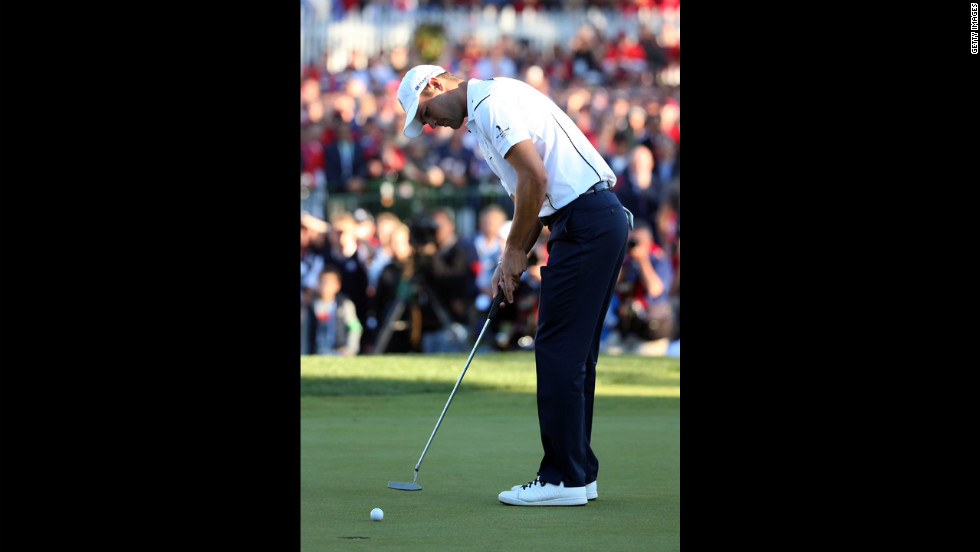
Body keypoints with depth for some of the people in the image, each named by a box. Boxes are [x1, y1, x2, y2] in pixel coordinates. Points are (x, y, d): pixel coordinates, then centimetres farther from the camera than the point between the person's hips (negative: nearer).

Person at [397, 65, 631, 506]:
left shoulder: (491, 102, -10)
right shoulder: (486, 115, 23)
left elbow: (534, 176, -20)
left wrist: (515, 250, -8)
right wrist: (510, 264, 14)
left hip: (586, 222, -10)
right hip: (603, 221, 10)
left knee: (558, 350, -8)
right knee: (573, 354, 12)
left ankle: (563, 478, -6)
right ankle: (579, 473, 16)